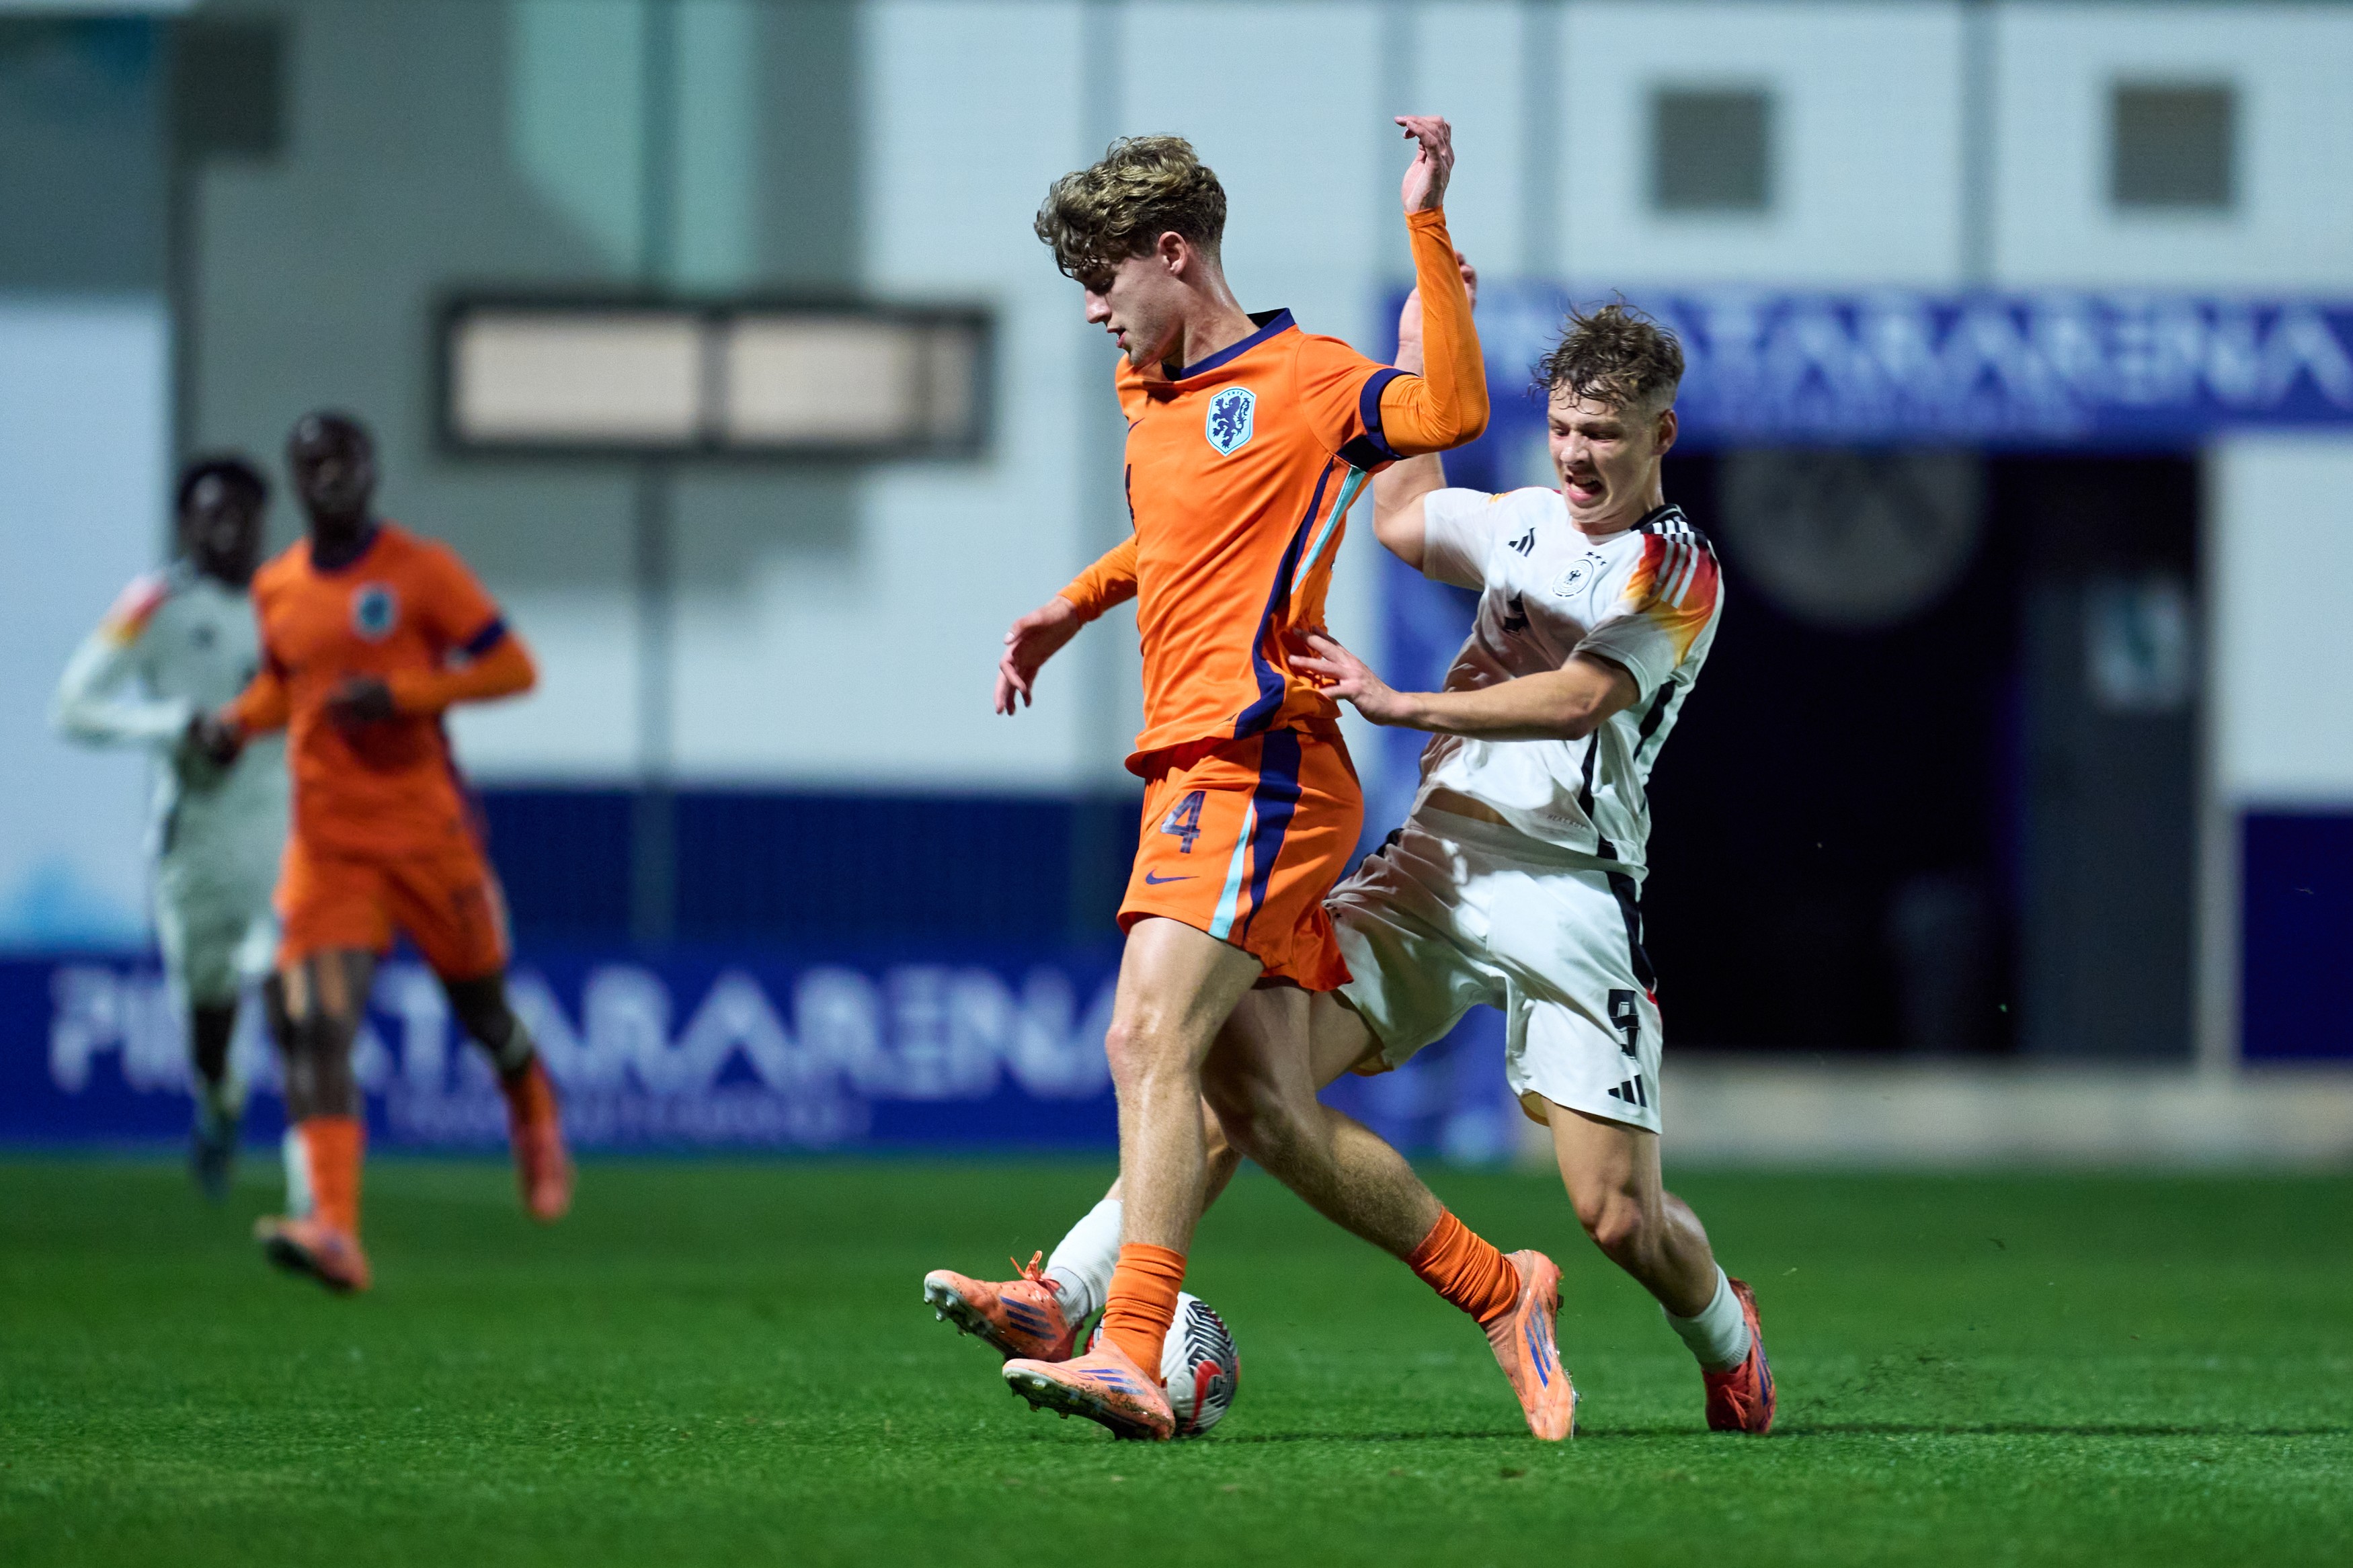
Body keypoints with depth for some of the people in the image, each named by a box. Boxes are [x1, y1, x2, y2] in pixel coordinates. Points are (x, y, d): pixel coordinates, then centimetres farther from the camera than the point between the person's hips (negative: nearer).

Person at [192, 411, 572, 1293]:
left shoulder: (419, 571, -5)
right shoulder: (277, 590, 9)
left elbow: (512, 667, -7)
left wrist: (403, 692, -18)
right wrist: (240, 720, 5)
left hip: (427, 832, -2)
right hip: (327, 846, 2)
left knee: (482, 1008, 13)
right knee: (316, 1029, -17)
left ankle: (536, 1123, 49)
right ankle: (331, 1230, -30)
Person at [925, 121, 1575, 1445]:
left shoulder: (1305, 380, -4)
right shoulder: (1147, 394, 21)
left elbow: (1453, 410, -22)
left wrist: (1428, 227, -22)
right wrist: (1075, 606, 31)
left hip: (1256, 765, -9)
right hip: (1191, 774, 9)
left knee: (1149, 1043, -23)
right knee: (1271, 1114, 6)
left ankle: (1131, 1358, -33)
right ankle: (1502, 1293, 18)